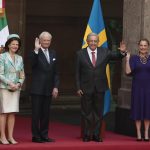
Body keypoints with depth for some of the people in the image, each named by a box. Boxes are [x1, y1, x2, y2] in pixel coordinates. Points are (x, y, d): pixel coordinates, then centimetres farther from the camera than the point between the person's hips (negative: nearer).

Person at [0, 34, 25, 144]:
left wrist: (19, 84, -5)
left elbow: (22, 75, 14)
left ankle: (10, 136, 7)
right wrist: (9, 83, -15)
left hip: (16, 89, 5)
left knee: (12, 113, 4)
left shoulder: (20, 58, 12)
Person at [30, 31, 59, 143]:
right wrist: (36, 50, -37)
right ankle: (36, 136, 5)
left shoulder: (53, 53, 12)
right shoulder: (36, 53, -6)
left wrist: (56, 87, 5)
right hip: (37, 89, -5)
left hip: (48, 89, 5)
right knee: (36, 113, 0)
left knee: (46, 113, 9)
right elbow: (33, 63, -28)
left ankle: (44, 135, 15)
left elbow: (55, 72, 13)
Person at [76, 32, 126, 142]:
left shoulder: (105, 52, 3)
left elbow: (116, 56, -7)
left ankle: (96, 135, 14)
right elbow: (77, 73, -2)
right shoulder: (80, 54, -2)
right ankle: (86, 135, 13)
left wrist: (122, 52, -30)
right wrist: (78, 88, -7)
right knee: (86, 113, 5)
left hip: (100, 88, 2)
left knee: (99, 112, 7)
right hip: (86, 88, -2)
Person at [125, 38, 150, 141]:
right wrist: (127, 59, -14)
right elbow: (128, 72, -8)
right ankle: (139, 134, 7)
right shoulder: (133, 58, 2)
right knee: (138, 110, 1)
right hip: (137, 87, -1)